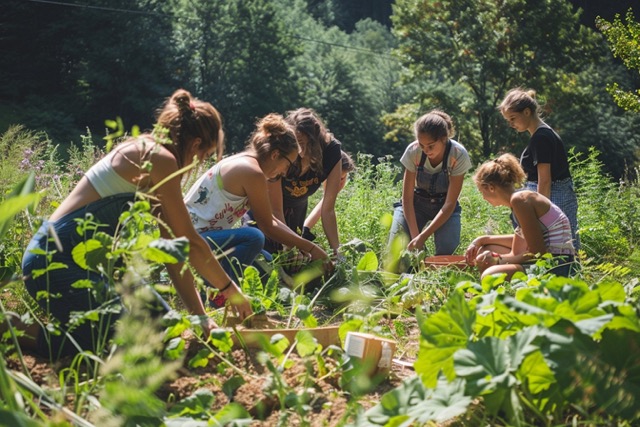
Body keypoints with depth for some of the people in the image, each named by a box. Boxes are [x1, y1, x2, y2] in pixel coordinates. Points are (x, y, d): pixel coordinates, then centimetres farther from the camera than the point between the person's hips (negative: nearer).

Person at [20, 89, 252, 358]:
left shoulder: (146, 155, 16)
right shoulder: (161, 159, -12)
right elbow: (190, 242, -10)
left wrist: (201, 316, 10)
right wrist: (230, 288, 3)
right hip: (56, 262, -10)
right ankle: (26, 333, -8)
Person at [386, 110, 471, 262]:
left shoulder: (458, 155, -25)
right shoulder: (413, 151, -22)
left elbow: (450, 203, -24)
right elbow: (407, 198, -17)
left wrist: (423, 236, -33)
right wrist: (415, 235, -29)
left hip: (444, 205, -1)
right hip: (417, 202, 1)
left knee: (446, 249, -27)